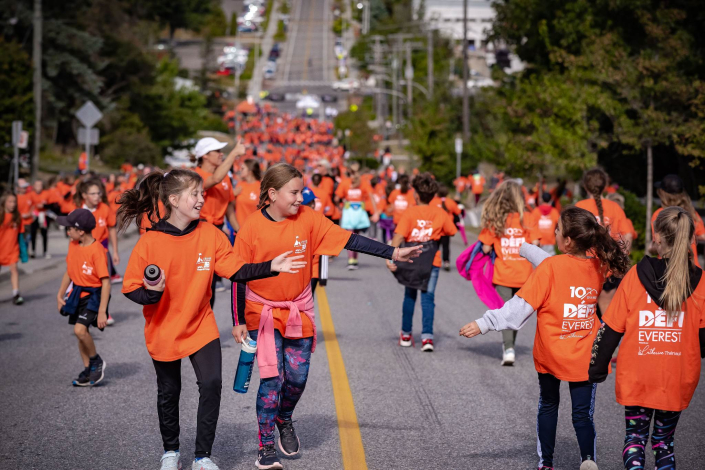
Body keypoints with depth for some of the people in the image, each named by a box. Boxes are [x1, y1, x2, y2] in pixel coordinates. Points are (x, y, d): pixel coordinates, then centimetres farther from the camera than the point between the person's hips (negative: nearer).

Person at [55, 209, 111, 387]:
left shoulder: (97, 250, -22)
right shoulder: (73, 245, 2)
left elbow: (106, 281, -22)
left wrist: (102, 311, -23)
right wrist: (60, 295, 13)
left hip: (93, 294, -8)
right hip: (77, 293, 8)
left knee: (80, 329, -21)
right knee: (81, 332, 11)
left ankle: (96, 361, 2)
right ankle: (88, 370, 24)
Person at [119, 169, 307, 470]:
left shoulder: (210, 234, -9)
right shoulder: (150, 242, -16)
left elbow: (236, 270, -11)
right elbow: (131, 288, -11)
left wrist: (271, 267, -24)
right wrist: (151, 293, -32)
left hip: (201, 325, 1)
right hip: (164, 330, -1)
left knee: (211, 384, -12)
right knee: (168, 392, 13)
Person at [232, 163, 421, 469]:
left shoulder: (308, 219, -8)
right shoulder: (251, 228, -13)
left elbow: (350, 240, -10)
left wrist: (393, 253, -17)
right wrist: (237, 322, -4)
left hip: (299, 312, 3)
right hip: (262, 313, -3)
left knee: (297, 377, 5)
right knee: (272, 378, -7)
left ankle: (284, 419, 37)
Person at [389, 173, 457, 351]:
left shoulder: (409, 213, -7)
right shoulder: (441, 213, 0)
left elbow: (398, 236, -18)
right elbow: (451, 232, 13)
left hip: (411, 259, 0)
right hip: (432, 261, 0)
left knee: (409, 296, 17)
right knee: (428, 298, 1)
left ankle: (406, 335, 25)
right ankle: (427, 336, -14)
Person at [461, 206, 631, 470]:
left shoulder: (550, 268, -19)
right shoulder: (598, 264, -5)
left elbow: (521, 306, -20)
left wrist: (484, 324, -16)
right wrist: (527, 249, 25)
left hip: (550, 355, -2)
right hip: (584, 358, 2)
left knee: (548, 406, 20)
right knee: (583, 414, 5)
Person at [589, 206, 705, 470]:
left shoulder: (636, 276, -8)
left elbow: (611, 328, -5)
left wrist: (598, 368, 5)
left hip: (636, 378, -1)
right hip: (678, 379, 1)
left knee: (635, 436, 12)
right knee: (664, 440, 17)